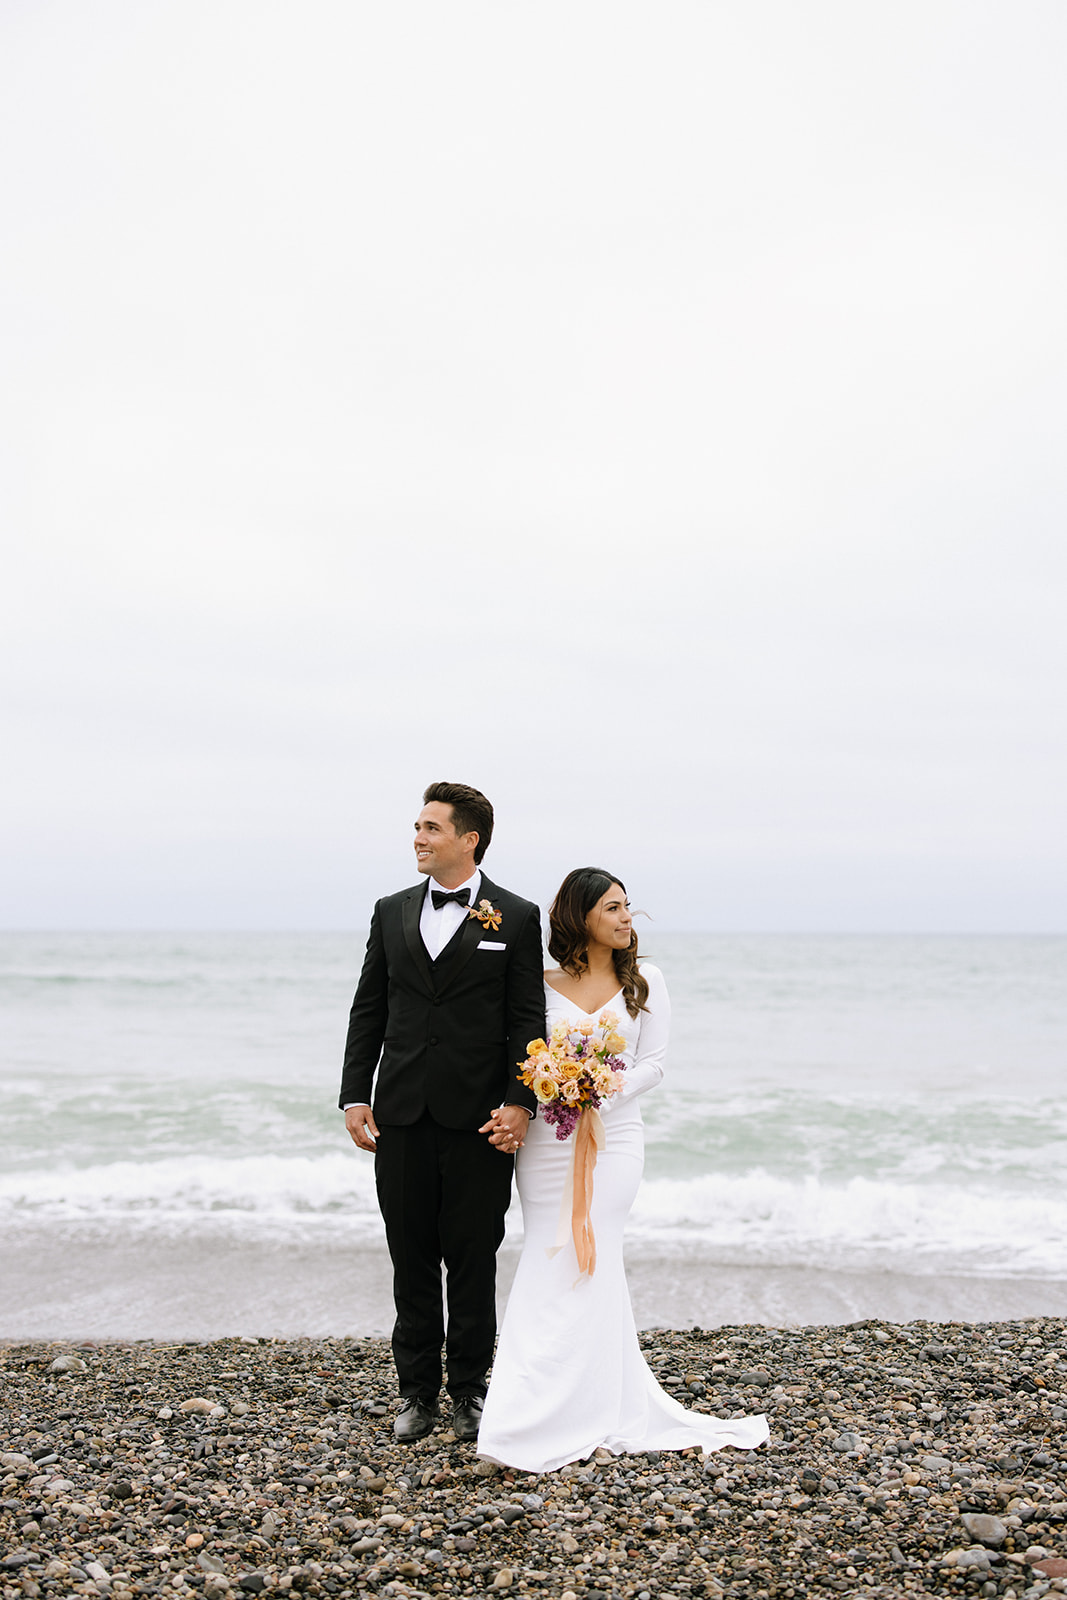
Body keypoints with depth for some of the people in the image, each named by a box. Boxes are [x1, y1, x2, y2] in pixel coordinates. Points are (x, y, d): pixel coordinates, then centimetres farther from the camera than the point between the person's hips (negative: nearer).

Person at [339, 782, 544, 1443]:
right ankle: (418, 1391, 20)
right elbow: (368, 1011, 10)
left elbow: (527, 1020, -3)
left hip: (479, 1116, -3)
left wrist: (520, 1103, -13)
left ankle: (470, 1390, 19)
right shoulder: (393, 912, 10)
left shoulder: (517, 917, -1)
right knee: (412, 1258, 9)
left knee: (474, 1259, 6)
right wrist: (355, 1096, 2)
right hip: (402, 1114, 3)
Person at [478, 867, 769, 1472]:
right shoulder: (543, 984, 6)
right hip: (547, 1140, 1)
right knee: (553, 1265, 2)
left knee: (586, 1267, -4)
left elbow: (654, 1064, 2)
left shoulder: (645, 980, 5)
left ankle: (583, 1413, 5)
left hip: (613, 1136, -1)